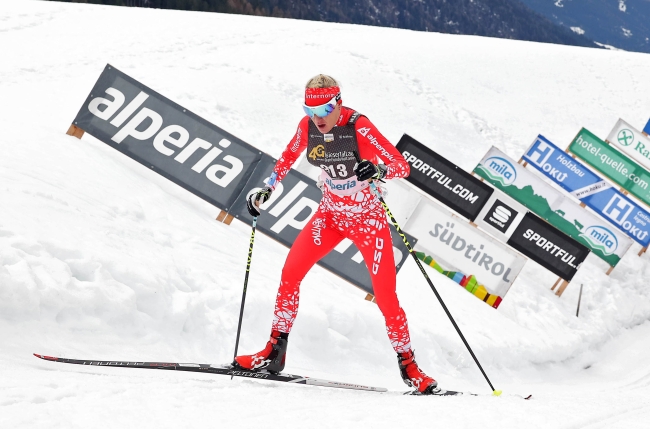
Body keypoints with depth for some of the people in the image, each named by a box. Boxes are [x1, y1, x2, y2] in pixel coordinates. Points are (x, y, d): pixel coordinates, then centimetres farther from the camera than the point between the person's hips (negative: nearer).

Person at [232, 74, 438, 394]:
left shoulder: (359, 127, -23)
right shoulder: (307, 126, -10)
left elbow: (403, 166, -24)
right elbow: (288, 157, 12)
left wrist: (377, 170, -44)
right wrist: (266, 189, 3)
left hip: (367, 220, -4)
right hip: (330, 216, 4)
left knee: (385, 296, -6)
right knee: (290, 273, -10)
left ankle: (408, 366, 11)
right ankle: (274, 352, 2)